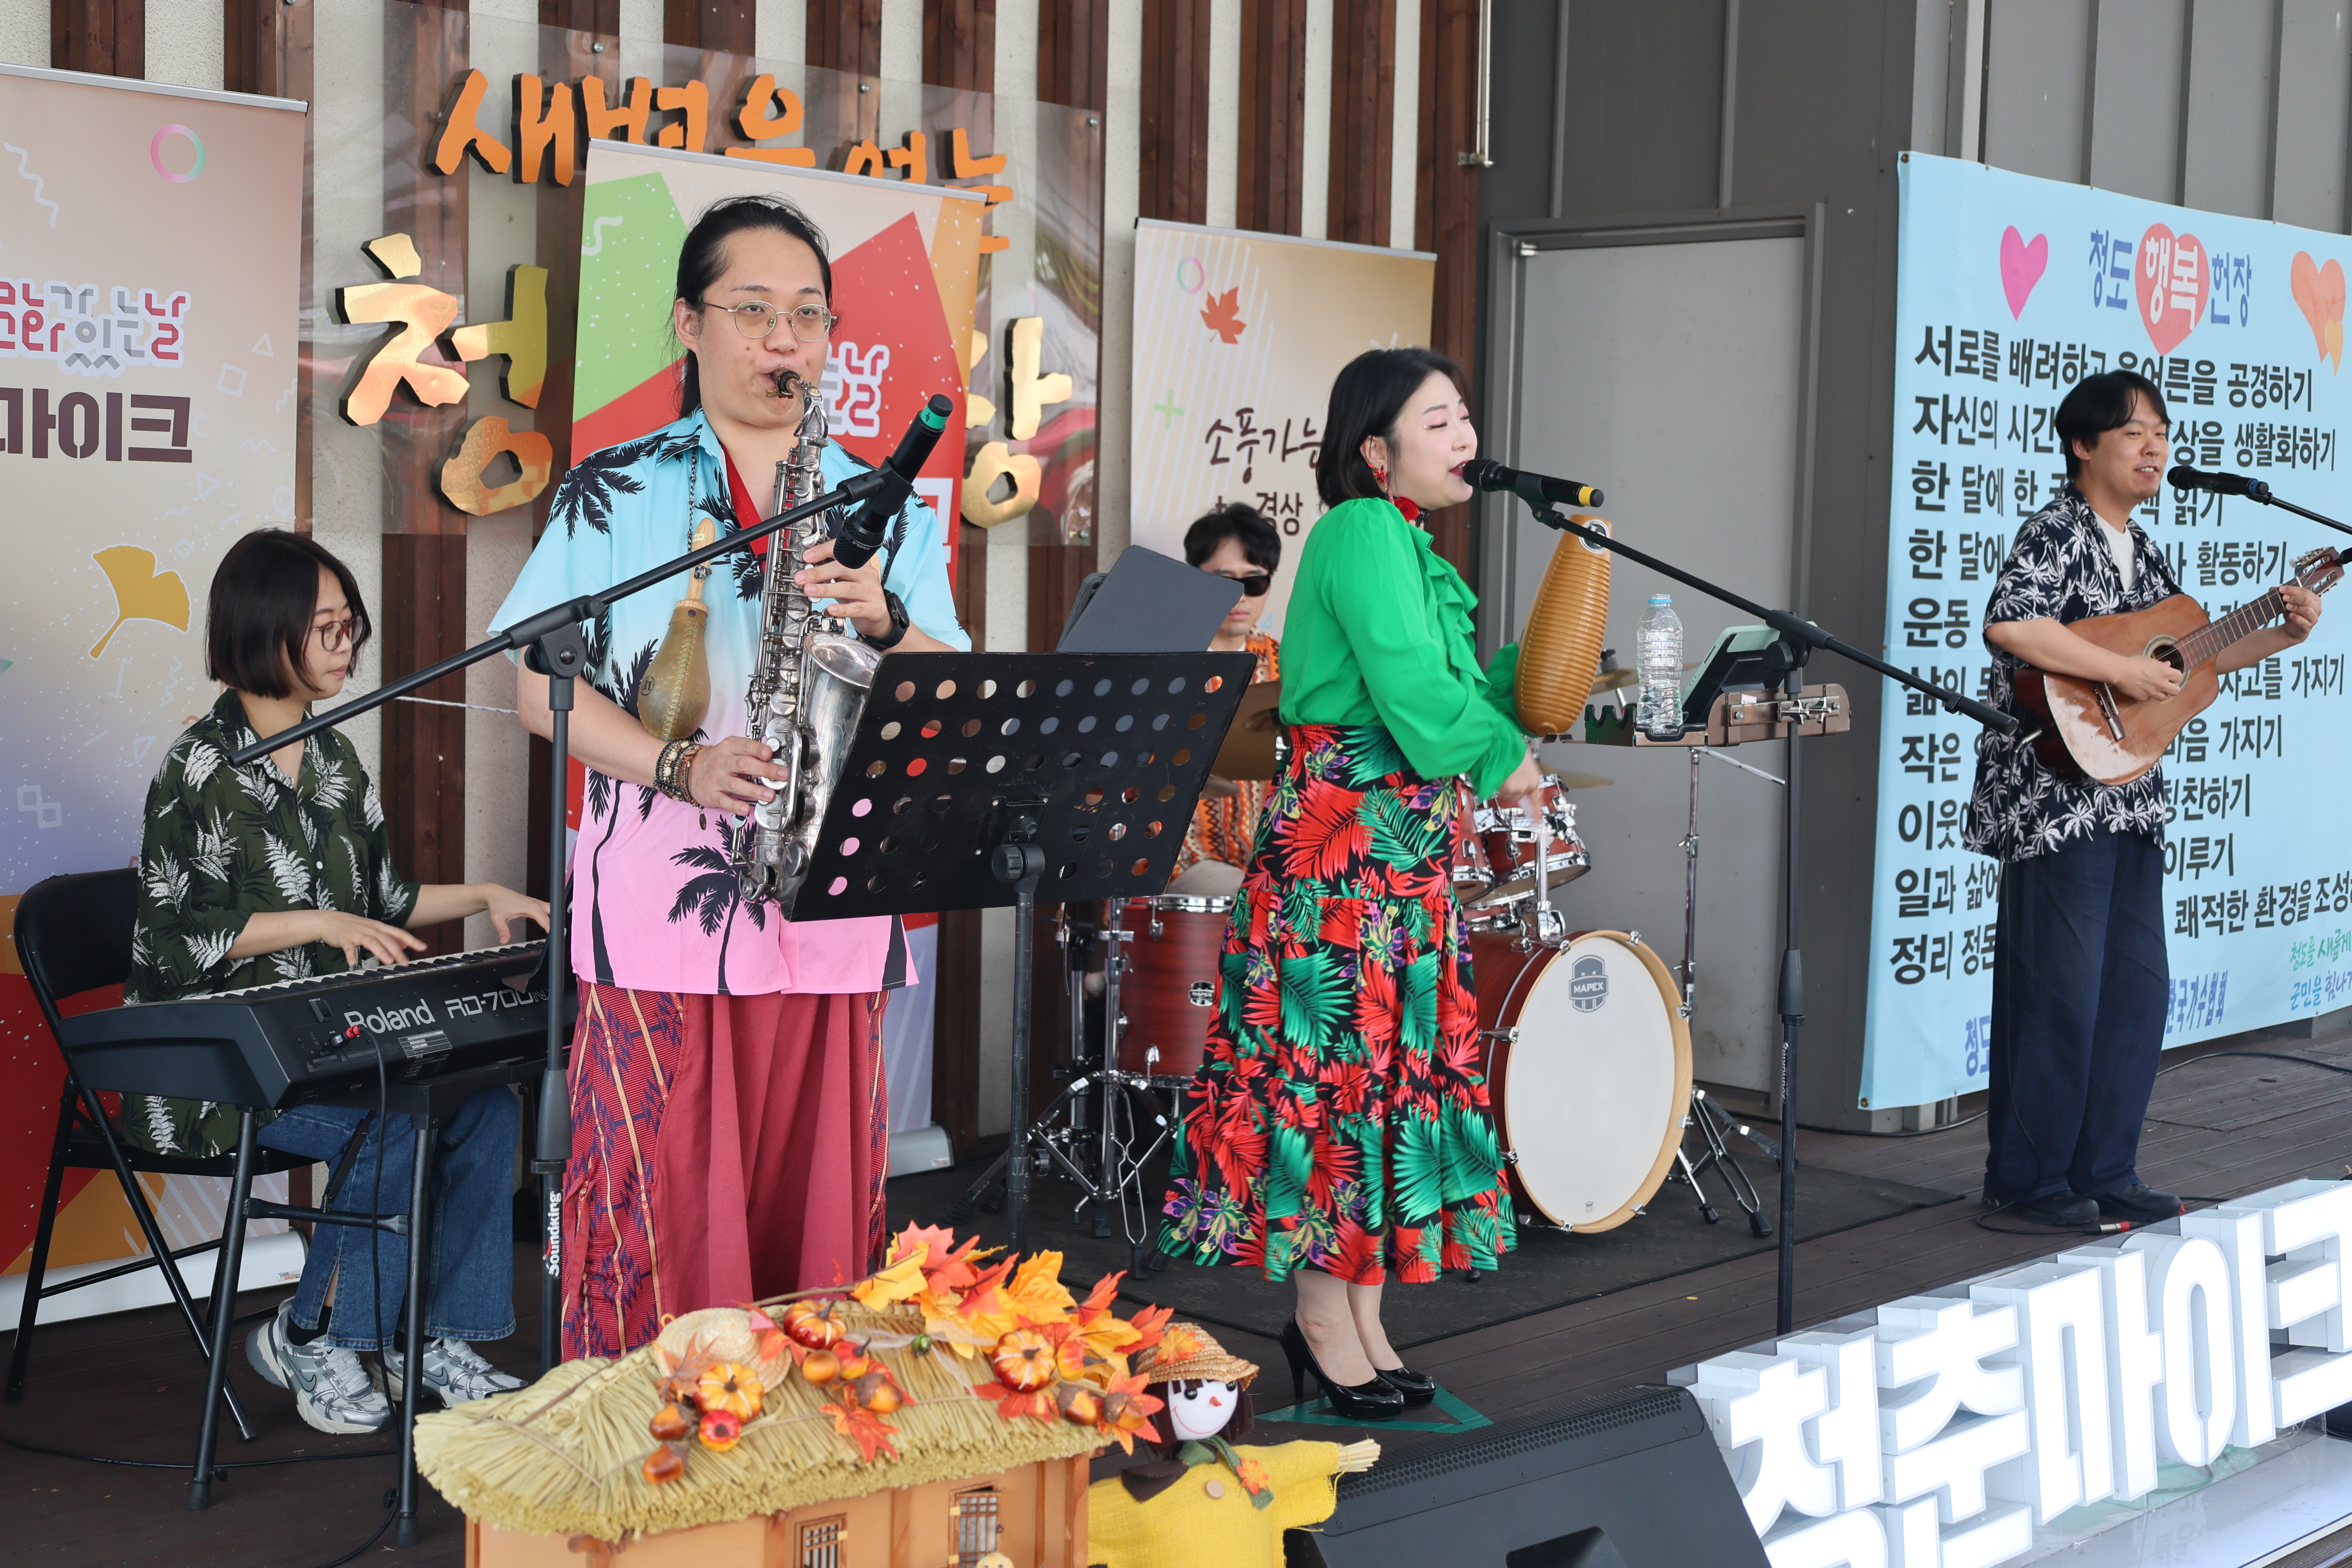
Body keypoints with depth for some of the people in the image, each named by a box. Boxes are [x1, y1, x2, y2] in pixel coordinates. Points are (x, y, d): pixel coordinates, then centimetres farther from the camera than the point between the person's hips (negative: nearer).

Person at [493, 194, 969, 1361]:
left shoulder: (884, 510, 13)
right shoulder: (611, 495, 5)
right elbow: (537, 684, 0)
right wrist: (680, 767, -15)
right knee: (661, 1213, -3)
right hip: (661, 912, -3)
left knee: (816, 1206, 5)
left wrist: (882, 621, -13)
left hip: (835, 916, 3)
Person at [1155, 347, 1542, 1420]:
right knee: (1341, 1062, -3)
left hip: (1405, 849, 10)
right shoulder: (1363, 532, -12)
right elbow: (1413, 693, -20)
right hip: (1343, 841, -10)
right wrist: (1502, 759, -5)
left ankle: (1363, 1320, 18)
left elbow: (1460, 693, 17)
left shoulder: (1408, 546, 19)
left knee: (1394, 1061, 10)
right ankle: (1324, 1320, 7)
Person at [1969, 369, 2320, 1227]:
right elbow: (2008, 624, -29)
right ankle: (2027, 1180, 6)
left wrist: (2281, 637, 17)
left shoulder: (2142, 553, 16)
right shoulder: (2055, 535, -11)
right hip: (2055, 799, -9)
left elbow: (2182, 659, 25)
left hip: (2130, 802, 9)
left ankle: (2103, 1170, 20)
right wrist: (2123, 670, -25)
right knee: (2058, 993, -5)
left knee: (2138, 989, 11)